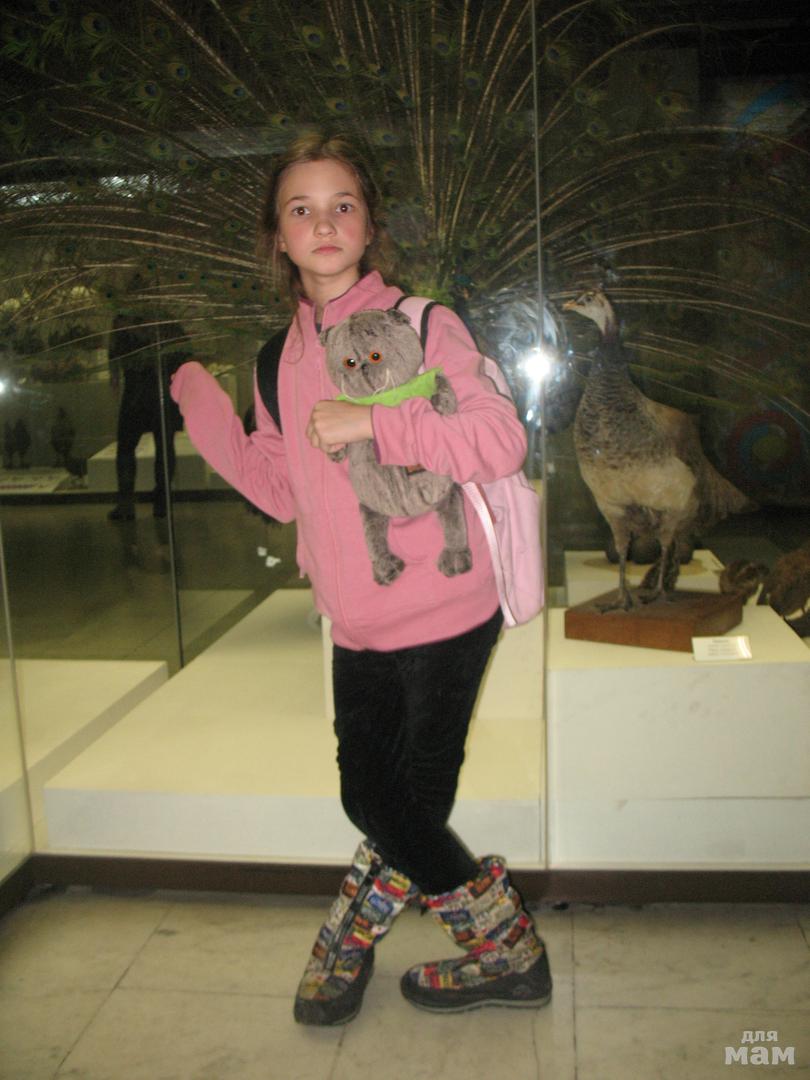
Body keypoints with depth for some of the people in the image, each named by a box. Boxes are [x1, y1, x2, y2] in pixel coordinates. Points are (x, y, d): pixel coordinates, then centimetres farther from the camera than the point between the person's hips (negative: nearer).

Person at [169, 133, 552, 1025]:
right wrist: (200, 401, 11)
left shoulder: (419, 324, -9)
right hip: (357, 623, 5)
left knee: (404, 804, 7)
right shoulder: (291, 354, 9)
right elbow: (282, 490, 12)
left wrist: (372, 421, -23)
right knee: (372, 800, 16)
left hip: (441, 615, -5)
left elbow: (502, 440, -18)